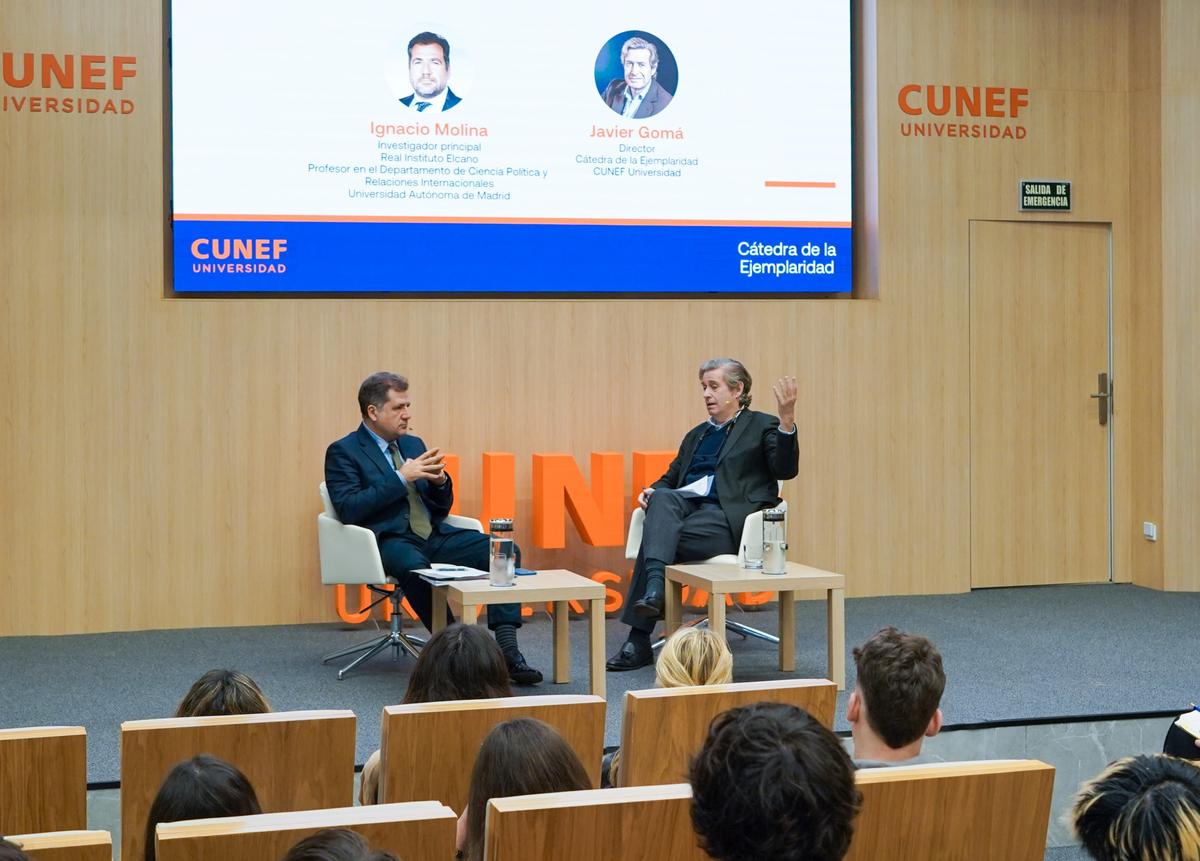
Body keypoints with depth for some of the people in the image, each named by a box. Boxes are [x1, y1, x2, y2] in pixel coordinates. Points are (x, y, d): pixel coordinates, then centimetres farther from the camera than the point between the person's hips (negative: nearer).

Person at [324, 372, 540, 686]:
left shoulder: (413, 444, 21)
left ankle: (507, 650, -25)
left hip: (434, 536, 6)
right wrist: (401, 478, -15)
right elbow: (348, 510, -13)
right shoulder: (343, 452, 2)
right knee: (415, 568, -41)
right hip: (390, 540, -6)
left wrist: (439, 481, -2)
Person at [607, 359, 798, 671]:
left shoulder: (762, 426, 11)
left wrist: (787, 419, -18)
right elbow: (671, 478, 28)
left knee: (655, 534, -29)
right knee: (663, 498, -31)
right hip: (687, 505, 5)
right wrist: (653, 491, 4)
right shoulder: (696, 435, 29)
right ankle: (654, 589, -46)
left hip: (728, 517, -5)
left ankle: (639, 642, -32)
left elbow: (785, 469, -4)